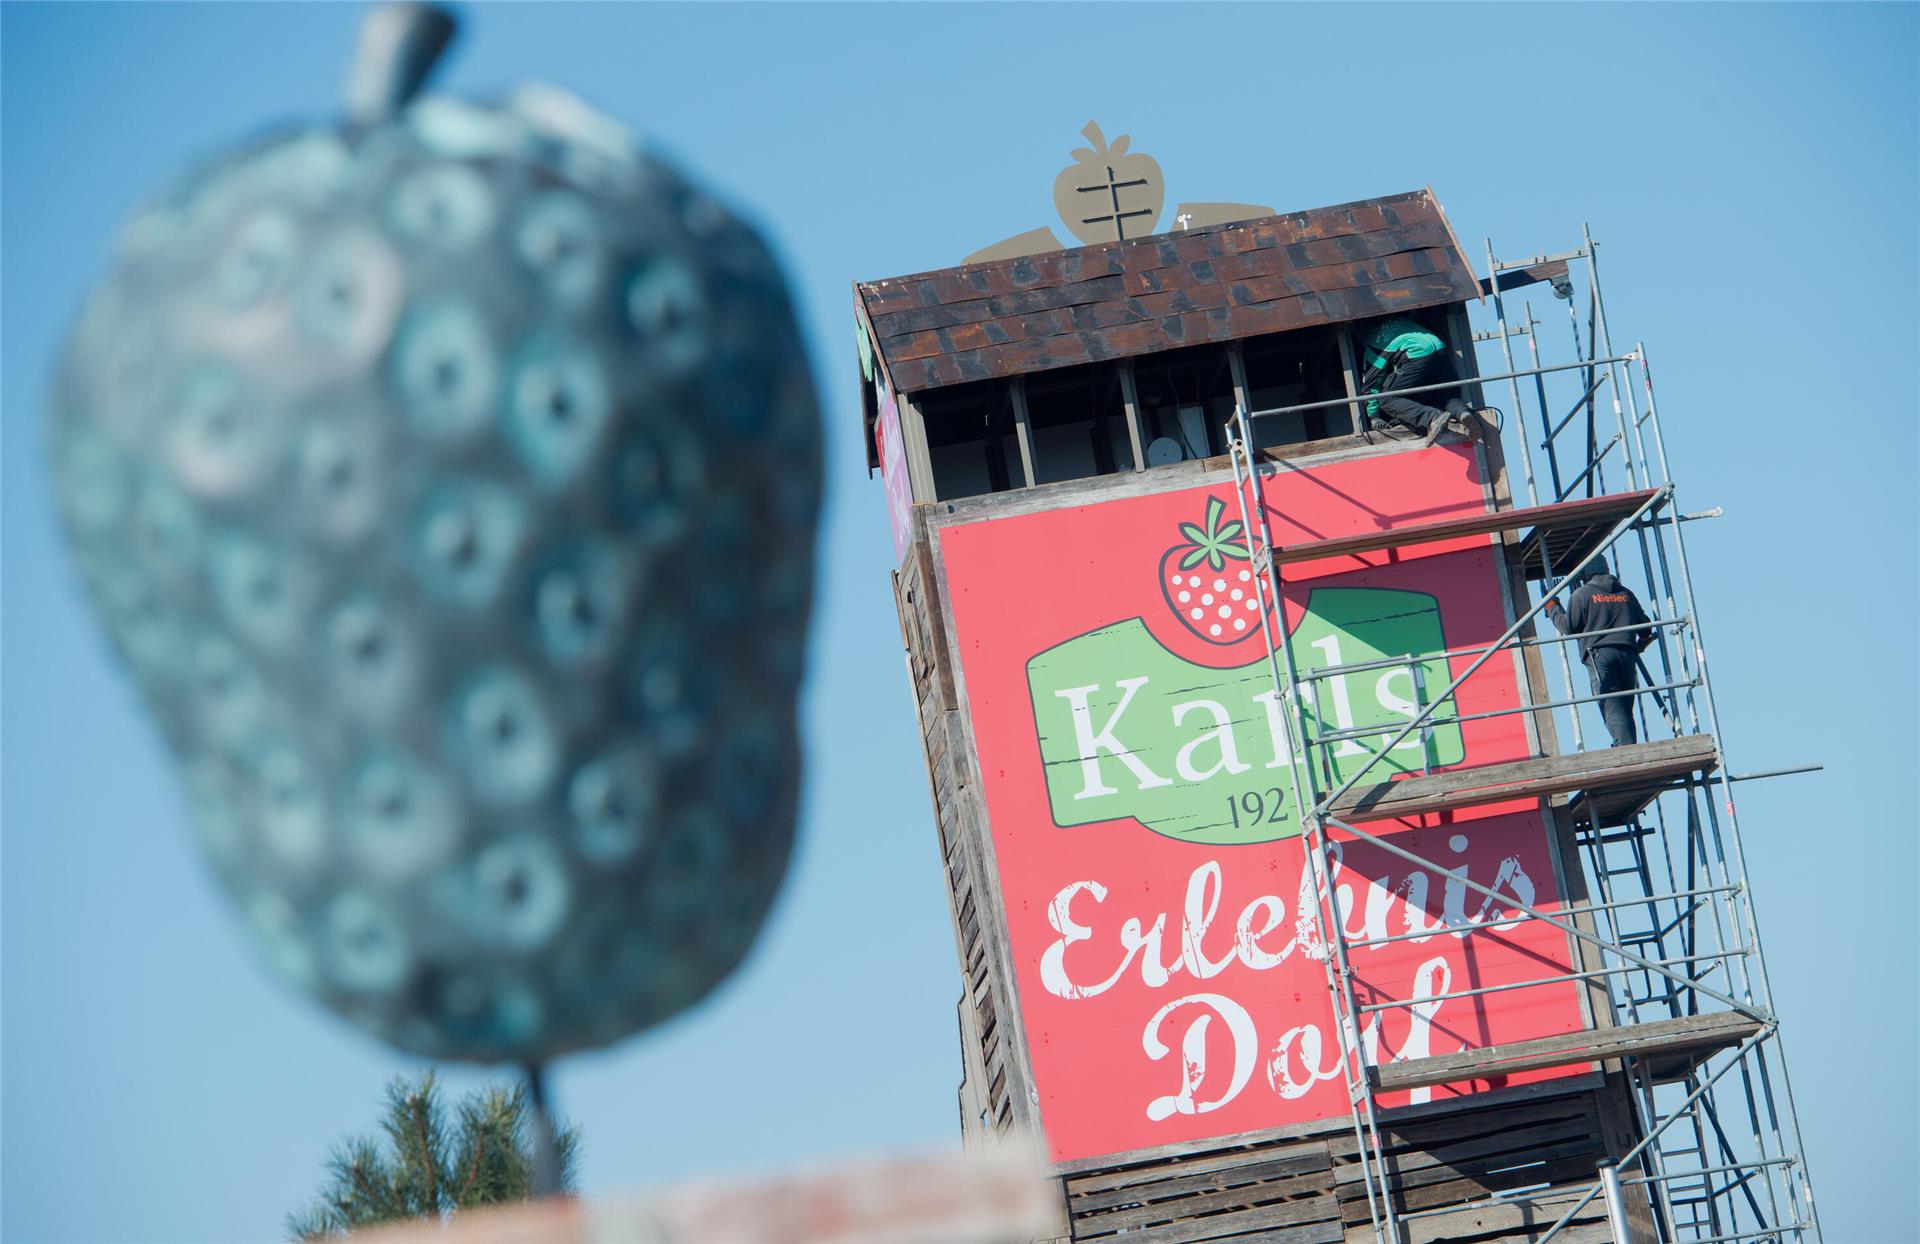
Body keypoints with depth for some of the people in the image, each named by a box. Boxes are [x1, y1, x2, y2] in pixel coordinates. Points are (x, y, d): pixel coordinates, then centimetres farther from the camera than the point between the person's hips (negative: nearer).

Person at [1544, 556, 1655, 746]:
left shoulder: (1581, 594, 5)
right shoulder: (1626, 593, 20)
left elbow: (1569, 627, 2)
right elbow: (1645, 627, 22)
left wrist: (1552, 609, 19)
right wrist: (1640, 646, 42)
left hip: (1599, 654, -5)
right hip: (1626, 654, 5)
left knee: (1612, 708, -13)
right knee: (1625, 707, 8)